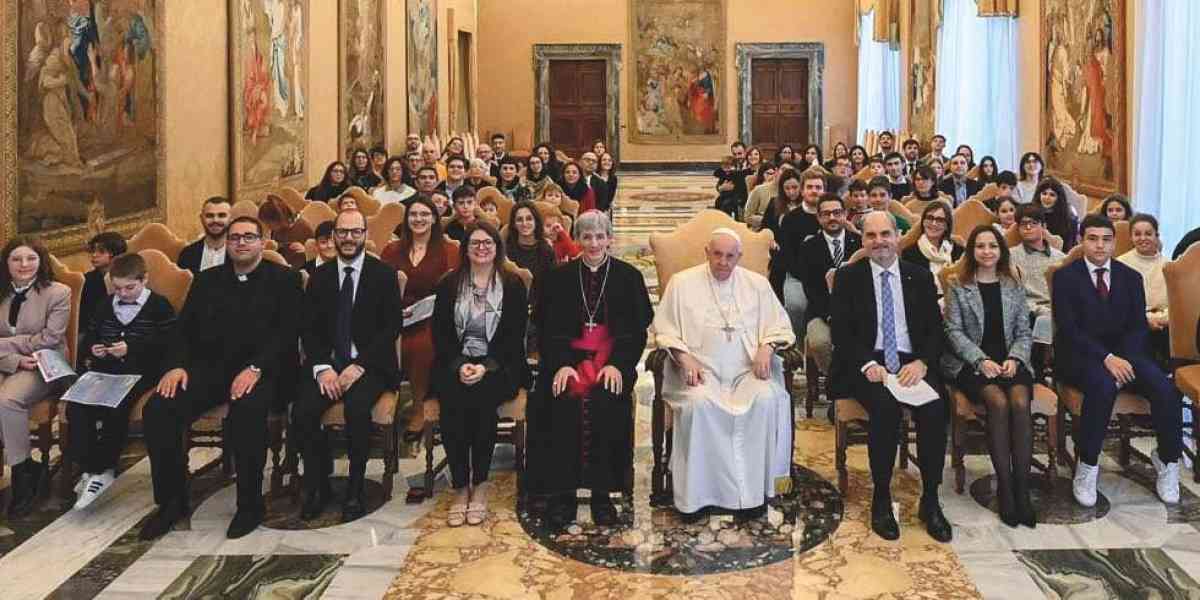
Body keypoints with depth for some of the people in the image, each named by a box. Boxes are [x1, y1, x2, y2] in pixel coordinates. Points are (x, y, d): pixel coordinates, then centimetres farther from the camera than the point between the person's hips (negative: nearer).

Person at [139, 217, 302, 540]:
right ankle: (171, 501, -5)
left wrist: (255, 368, -19)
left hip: (260, 370, -4)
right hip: (209, 367, 4)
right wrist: (177, 365, -6)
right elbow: (184, 328, 15)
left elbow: (287, 332, -5)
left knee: (247, 411, -36)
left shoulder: (283, 280, 8)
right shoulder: (207, 281, 22)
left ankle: (250, 504, -18)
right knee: (158, 408, -21)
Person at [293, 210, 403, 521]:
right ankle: (318, 486, -3)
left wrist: (359, 366, -16)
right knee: (302, 412, -25)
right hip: (326, 364, 3)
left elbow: (391, 327, -5)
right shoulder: (320, 276, 11)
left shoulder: (384, 275, 2)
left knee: (357, 408, -33)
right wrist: (322, 368, -11)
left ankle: (355, 489, -13)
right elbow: (308, 328, 6)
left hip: (368, 365, -3)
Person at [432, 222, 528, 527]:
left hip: (499, 366, -1)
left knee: (483, 398, -32)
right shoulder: (449, 285, 12)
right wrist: (458, 365, -12)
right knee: (452, 401, -29)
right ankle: (460, 488, -20)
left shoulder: (513, 286, 7)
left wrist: (486, 367, -14)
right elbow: (440, 333, 6)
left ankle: (479, 486, -19)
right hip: (455, 364, 2)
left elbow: (515, 336, 0)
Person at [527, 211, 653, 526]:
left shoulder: (628, 277, 8)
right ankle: (562, 490, -17)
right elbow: (547, 328, 5)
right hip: (568, 356, 1)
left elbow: (637, 329, 3)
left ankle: (602, 492, -16)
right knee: (562, 400, -28)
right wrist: (560, 364, -13)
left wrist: (617, 364, -13)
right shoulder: (559, 277, 11)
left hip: (612, 358, -1)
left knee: (606, 400, -29)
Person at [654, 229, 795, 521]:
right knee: (698, 404, -34)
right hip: (700, 369, -1)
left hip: (748, 368, 2)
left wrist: (766, 347, -6)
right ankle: (695, 492, -22)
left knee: (766, 400, -30)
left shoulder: (757, 283, 16)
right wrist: (684, 358, -10)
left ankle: (754, 488, -20)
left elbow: (779, 324, 15)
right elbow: (665, 329, 7)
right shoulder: (682, 282, 10)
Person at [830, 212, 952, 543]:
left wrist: (922, 363, -12)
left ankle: (930, 500, -14)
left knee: (935, 408, -27)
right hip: (867, 364, -2)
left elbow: (935, 328, 7)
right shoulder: (848, 277, 7)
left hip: (912, 363, 2)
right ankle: (881, 499, -17)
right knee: (885, 407, -32)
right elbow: (841, 332, 0)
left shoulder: (920, 276, 14)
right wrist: (867, 364, -17)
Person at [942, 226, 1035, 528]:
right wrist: (981, 360, -13)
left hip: (1009, 363, 2)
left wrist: (1014, 359, -8)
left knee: (1020, 402, -30)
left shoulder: (1014, 287, 15)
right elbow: (954, 331, 0)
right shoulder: (958, 287, 7)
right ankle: (1004, 488, -23)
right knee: (999, 402, -32)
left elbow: (1024, 332, 12)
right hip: (970, 364, -2)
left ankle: (1022, 488, -26)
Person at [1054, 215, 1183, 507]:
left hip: (1123, 352, 4)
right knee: (1103, 386, -36)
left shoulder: (1130, 277, 11)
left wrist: (1123, 358, -14)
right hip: (1080, 355, -4)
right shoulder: (1065, 277, -2)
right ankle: (1087, 467, -22)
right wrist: (1107, 358, -22)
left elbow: (1139, 326, 5)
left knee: (1166, 389, -23)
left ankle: (1167, 461, 1)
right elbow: (1069, 329, -10)